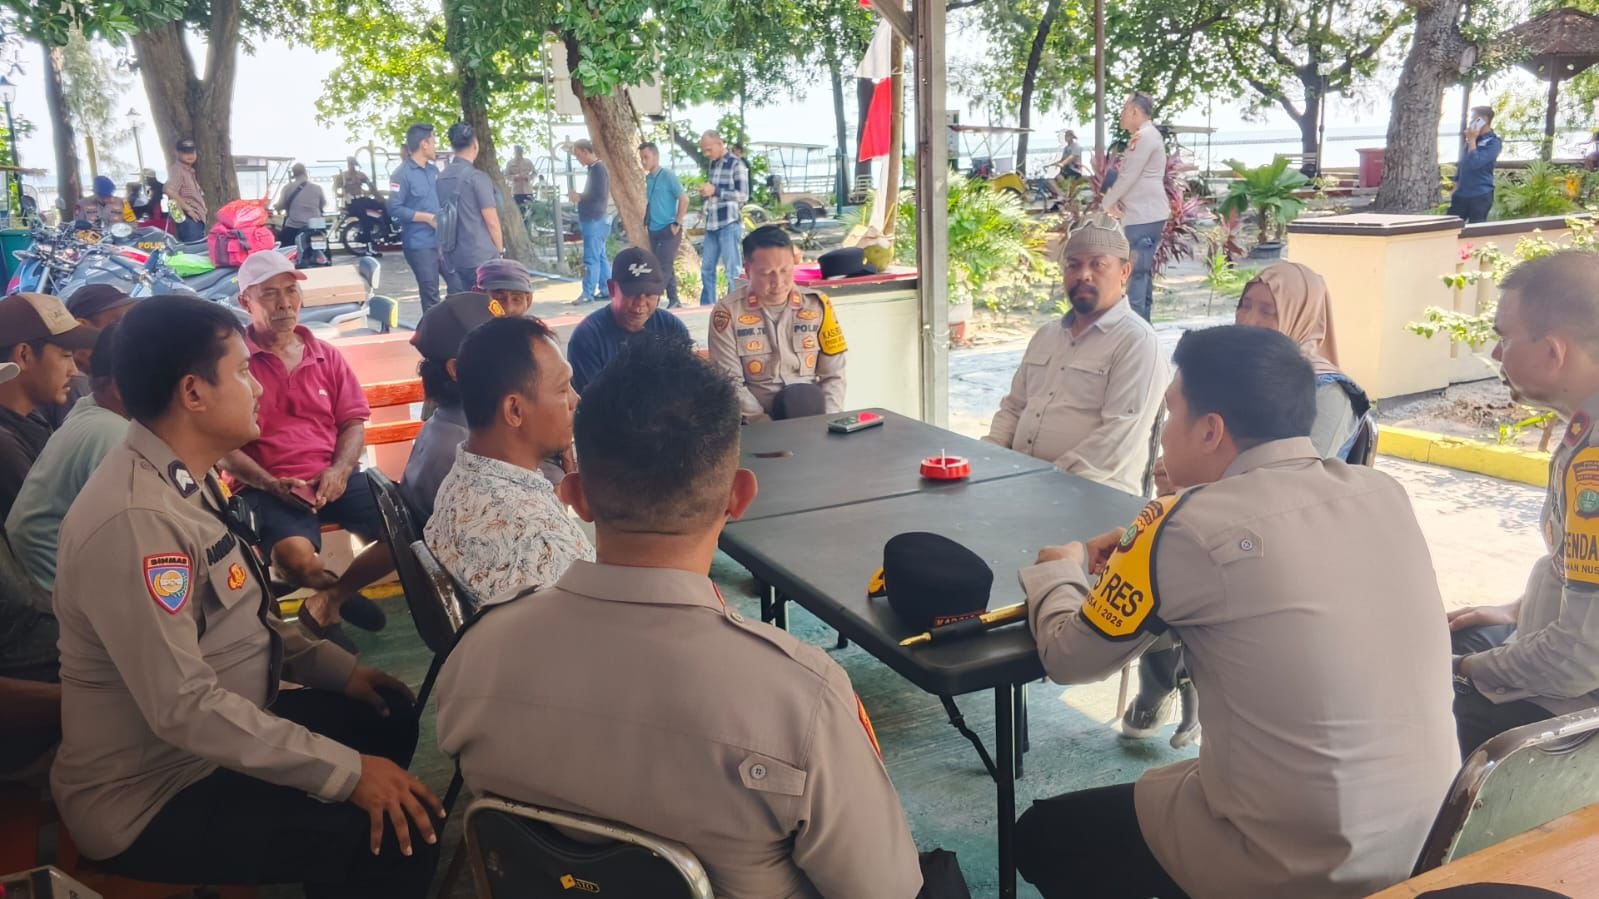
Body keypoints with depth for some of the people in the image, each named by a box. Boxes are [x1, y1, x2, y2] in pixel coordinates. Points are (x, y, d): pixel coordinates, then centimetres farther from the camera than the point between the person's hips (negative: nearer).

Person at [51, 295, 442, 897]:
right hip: (151, 799, -10)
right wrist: (347, 773, -28)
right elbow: (183, 707, -31)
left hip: (212, 742, 10)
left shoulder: (186, 481, 2)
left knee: (387, 712, 19)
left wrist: (338, 669, 6)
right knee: (403, 833, -20)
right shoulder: (136, 520, -28)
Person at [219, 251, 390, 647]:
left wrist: (339, 471, -10)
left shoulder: (326, 356, 13)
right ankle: (345, 596, 1)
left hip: (334, 478, 4)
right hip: (267, 487, -4)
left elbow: (353, 423, 10)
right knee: (295, 555, -35)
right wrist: (271, 485, -17)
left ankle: (328, 601, 3)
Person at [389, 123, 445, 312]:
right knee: (430, 294, -4)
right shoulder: (402, 174, -10)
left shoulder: (434, 170, 13)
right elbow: (394, 209, -15)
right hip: (420, 243, -7)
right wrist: (428, 217, -17)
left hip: (442, 240, 7)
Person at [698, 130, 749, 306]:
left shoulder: (736, 165, -6)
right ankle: (706, 307, 17)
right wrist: (705, 193, 7)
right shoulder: (712, 165, 16)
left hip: (729, 224, -7)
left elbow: (743, 195, -12)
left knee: (732, 270, -3)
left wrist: (715, 191, -15)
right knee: (706, 268, 9)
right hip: (712, 224, 7)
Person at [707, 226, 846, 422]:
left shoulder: (817, 304, 4)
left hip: (810, 407, 3)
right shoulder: (728, 312, -4)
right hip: (757, 422, -3)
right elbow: (731, 382, -7)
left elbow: (833, 375, 6)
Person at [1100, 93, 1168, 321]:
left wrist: (1107, 202, -6)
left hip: (1143, 216, -11)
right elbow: (1128, 175, 19)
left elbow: (1128, 176, -18)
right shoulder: (1146, 136, 19)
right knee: (1142, 271, 13)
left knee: (1135, 272, -11)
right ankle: (1142, 323, 19)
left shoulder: (1143, 136, -14)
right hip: (1148, 214, 11)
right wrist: (1115, 198, 2)